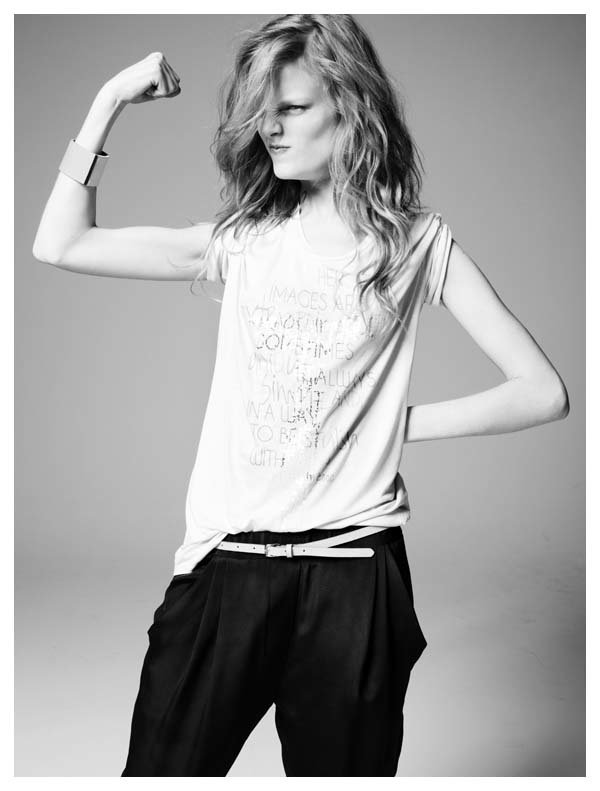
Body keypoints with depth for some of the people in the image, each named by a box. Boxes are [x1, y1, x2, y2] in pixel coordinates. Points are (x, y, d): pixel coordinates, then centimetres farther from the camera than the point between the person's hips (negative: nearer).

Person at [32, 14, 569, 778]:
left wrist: (399, 421, -1)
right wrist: (110, 100, 5)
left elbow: (543, 391, 0)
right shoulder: (244, 239, 9)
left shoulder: (419, 244, 3)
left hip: (352, 566, -1)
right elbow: (60, 245, 8)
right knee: (162, 767, 5)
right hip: (224, 562, 2)